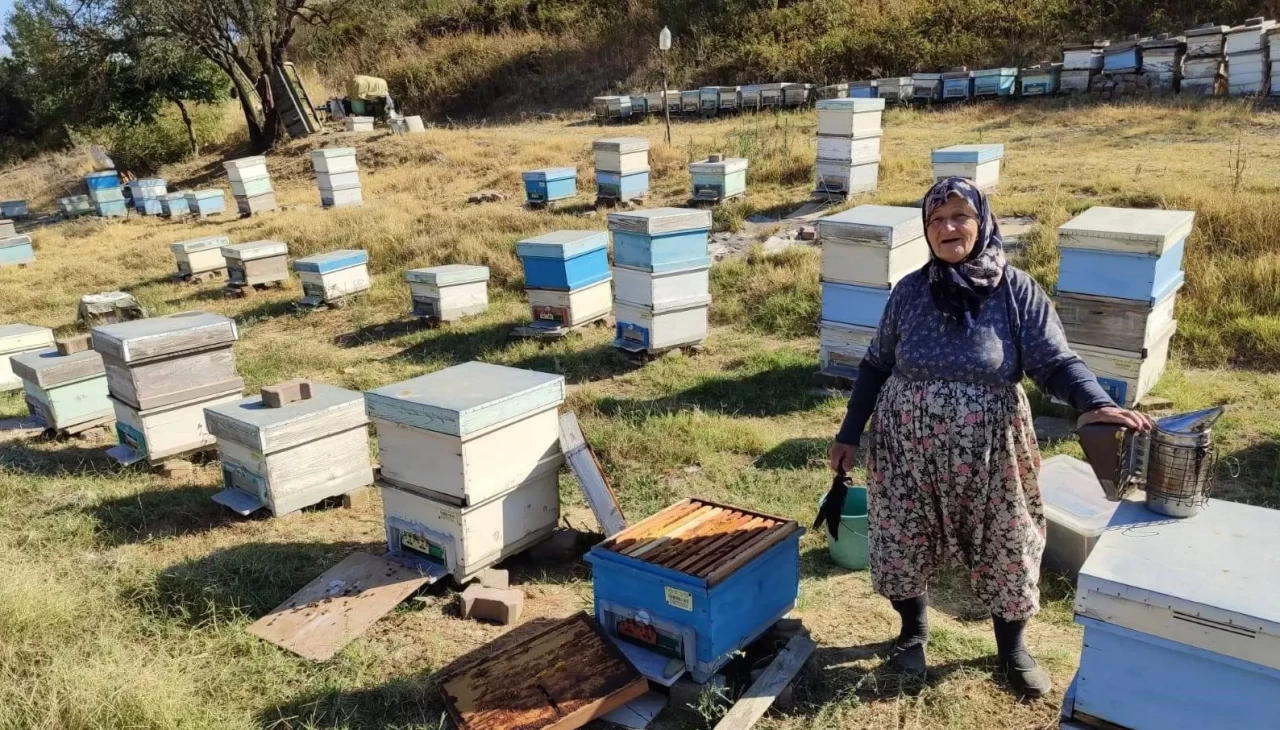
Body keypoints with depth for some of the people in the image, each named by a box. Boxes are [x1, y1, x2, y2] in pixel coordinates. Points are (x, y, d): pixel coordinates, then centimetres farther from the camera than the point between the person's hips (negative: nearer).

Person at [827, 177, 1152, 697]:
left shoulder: (1016, 290, -6)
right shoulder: (910, 290, -1)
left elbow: (1055, 362, -10)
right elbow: (876, 366, 6)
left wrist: (1097, 405, -30)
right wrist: (849, 434, 6)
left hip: (988, 450, -1)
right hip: (907, 446, 2)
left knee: (1005, 549, 11)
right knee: (903, 544, 12)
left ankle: (1012, 647, 36)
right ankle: (913, 632, 38)